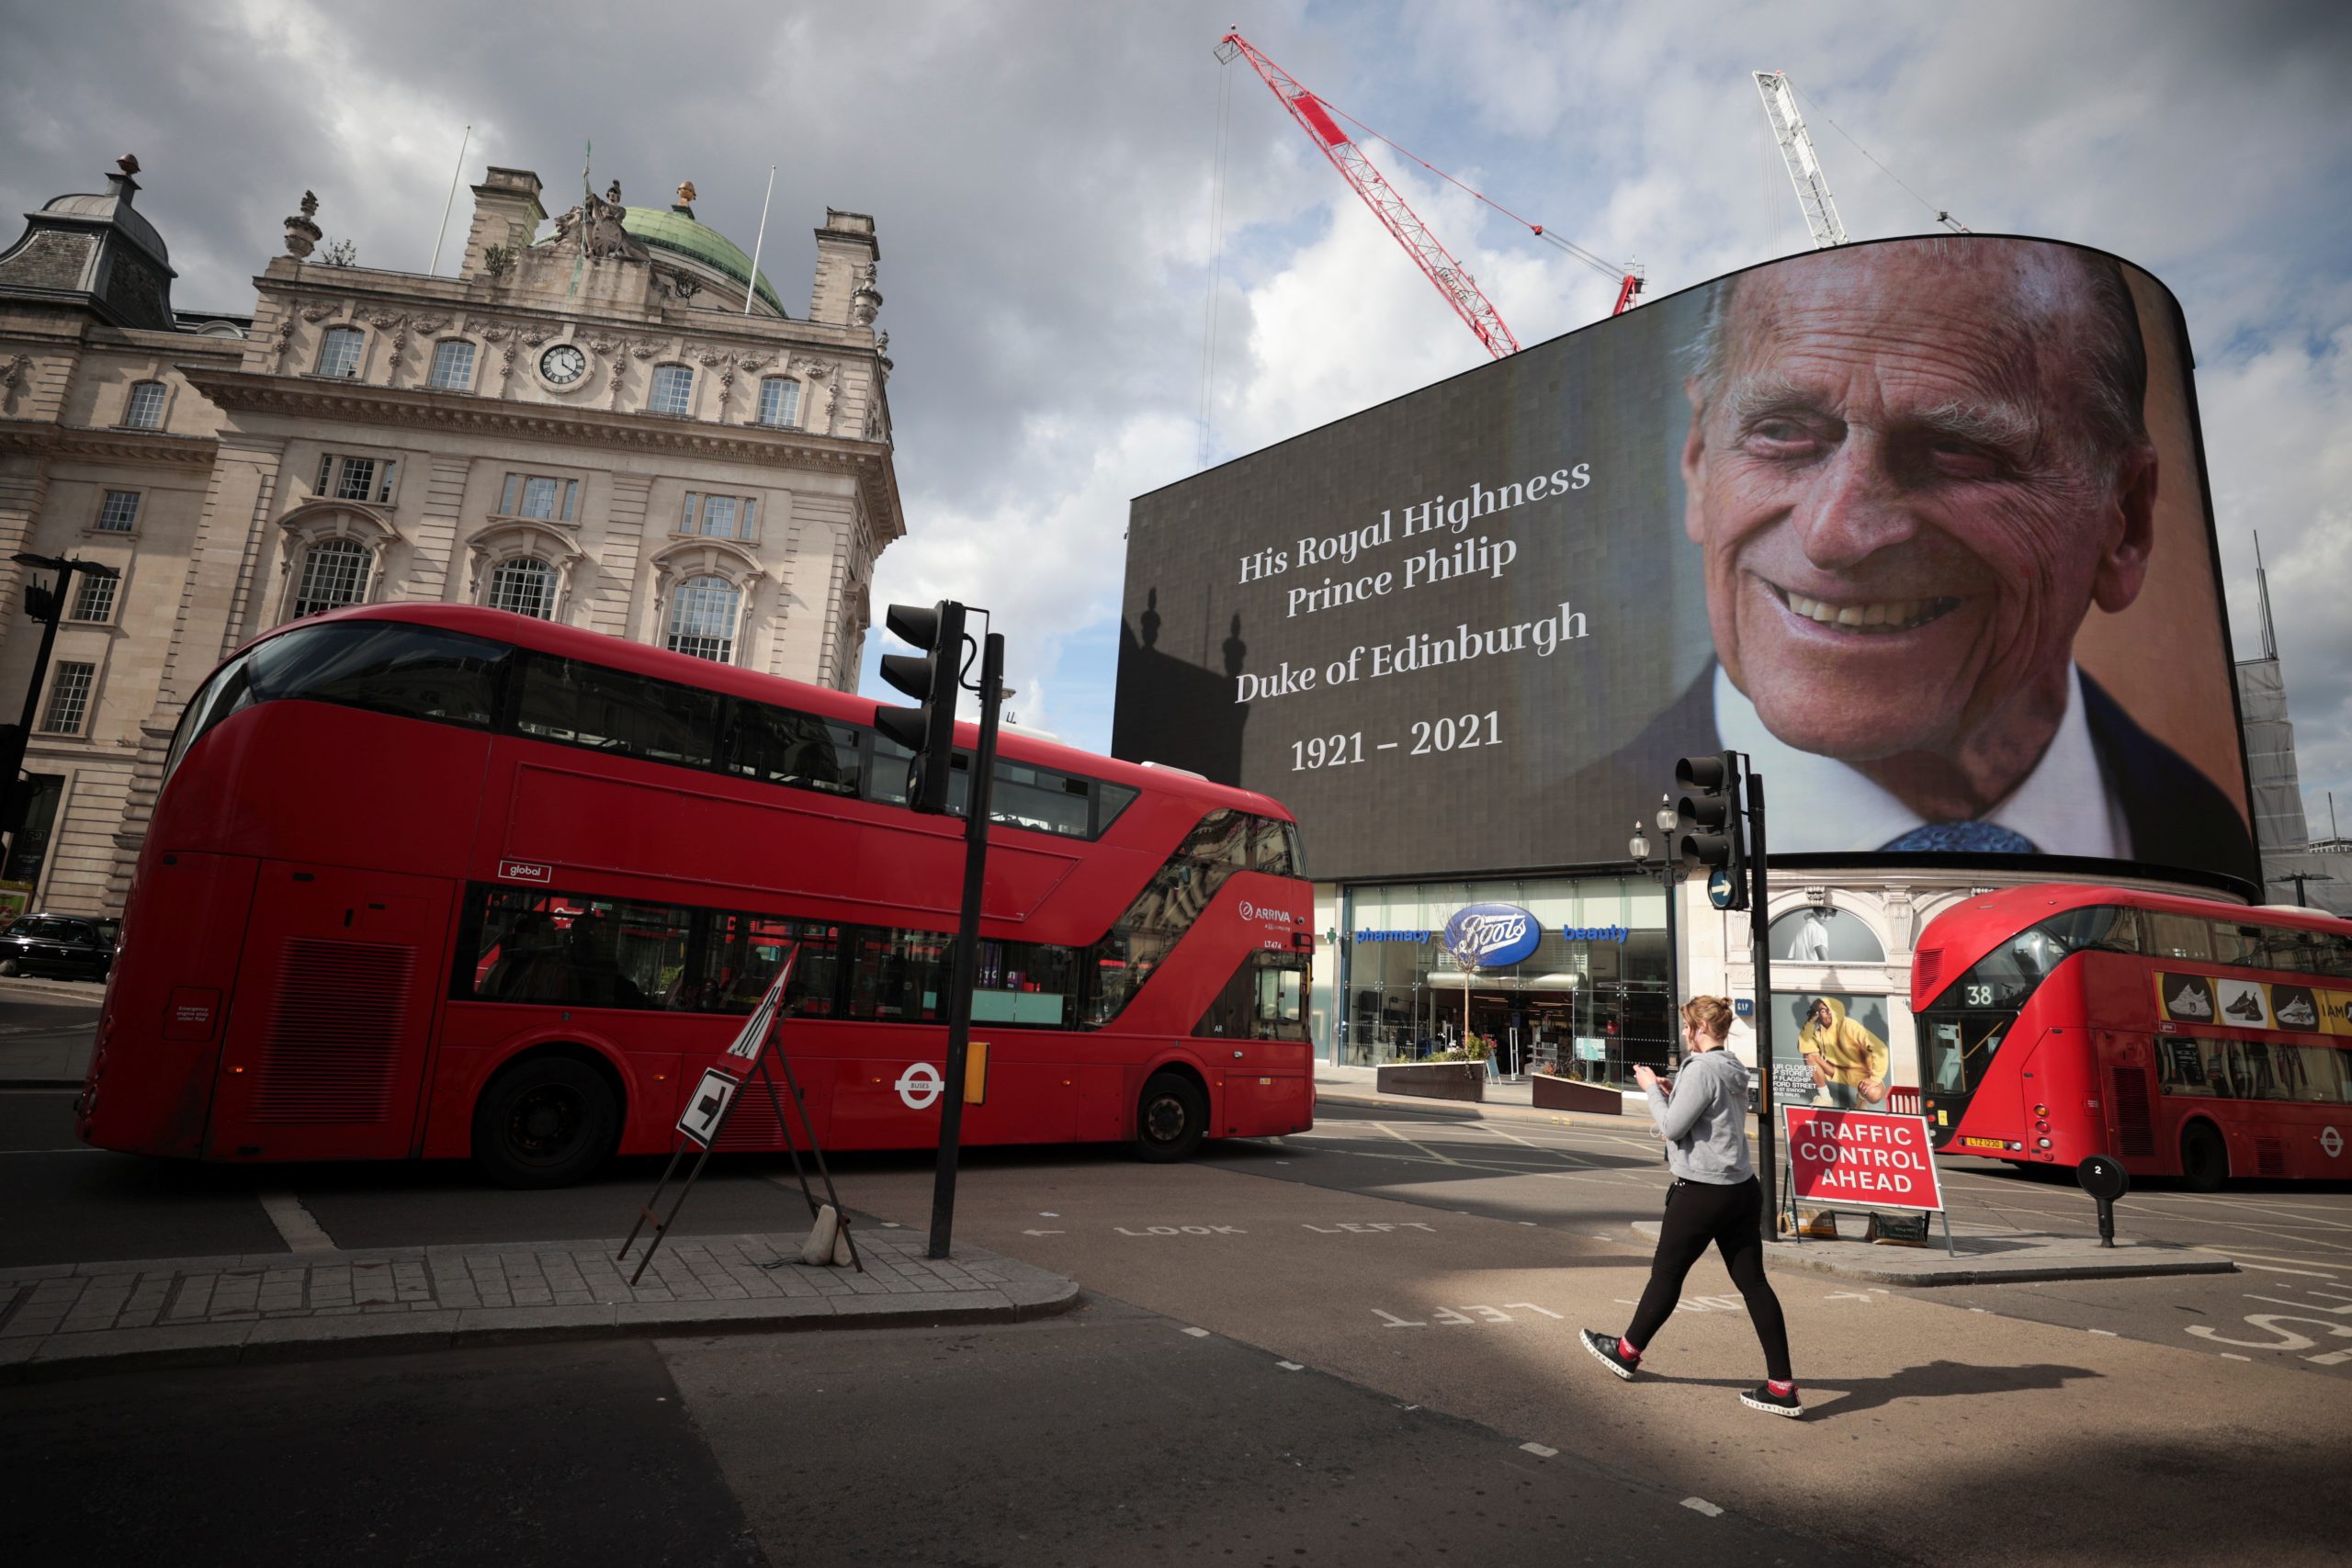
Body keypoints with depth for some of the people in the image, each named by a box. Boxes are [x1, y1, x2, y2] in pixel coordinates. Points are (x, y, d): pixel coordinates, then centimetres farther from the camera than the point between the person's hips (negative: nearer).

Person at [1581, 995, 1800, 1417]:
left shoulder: (1701, 1069, -19)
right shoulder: (1734, 1069, 10)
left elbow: (1672, 1127, -17)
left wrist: (1652, 1089, -5)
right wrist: (1673, 1092, 9)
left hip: (1702, 1191, -8)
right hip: (1742, 1189, 9)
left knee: (1666, 1273, 7)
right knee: (1753, 1282, 8)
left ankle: (1627, 1351, 24)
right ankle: (1782, 1385, 8)